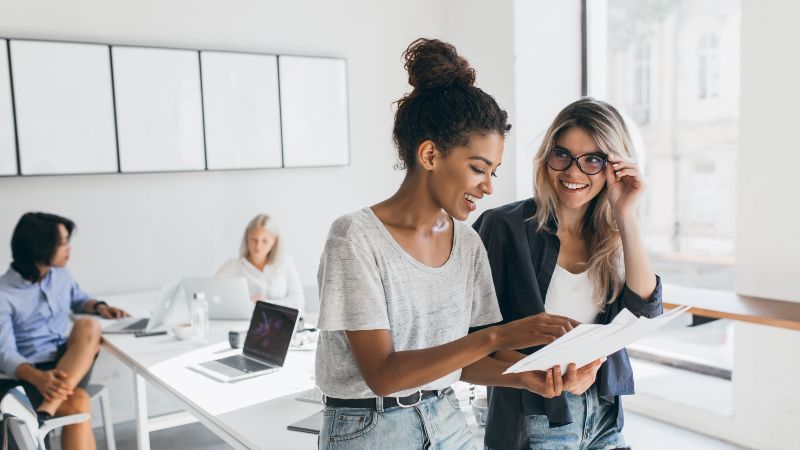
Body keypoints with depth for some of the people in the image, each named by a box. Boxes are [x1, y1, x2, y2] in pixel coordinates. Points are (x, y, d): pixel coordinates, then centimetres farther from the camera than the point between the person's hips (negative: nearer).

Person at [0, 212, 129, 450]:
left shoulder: (60, 274, 8)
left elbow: (78, 299, 31)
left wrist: (98, 306, 6)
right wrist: (37, 377, -36)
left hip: (69, 363, 5)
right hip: (30, 374, -5)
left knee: (87, 326, -29)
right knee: (77, 405, -34)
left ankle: (44, 413, -37)